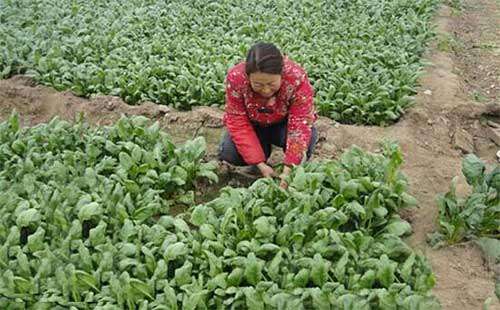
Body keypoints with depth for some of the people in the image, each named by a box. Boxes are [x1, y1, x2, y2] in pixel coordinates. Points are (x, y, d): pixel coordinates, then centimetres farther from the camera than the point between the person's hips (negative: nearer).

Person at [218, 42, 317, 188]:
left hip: (283, 124, -1)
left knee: (308, 136, -34)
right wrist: (260, 164, -32)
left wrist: (288, 171, -40)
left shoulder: (297, 77, -34)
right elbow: (238, 122, -25)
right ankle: (264, 149, 7)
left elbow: (301, 124, -33)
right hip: (254, 126, 2)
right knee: (227, 152, -25)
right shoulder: (235, 77, -30)